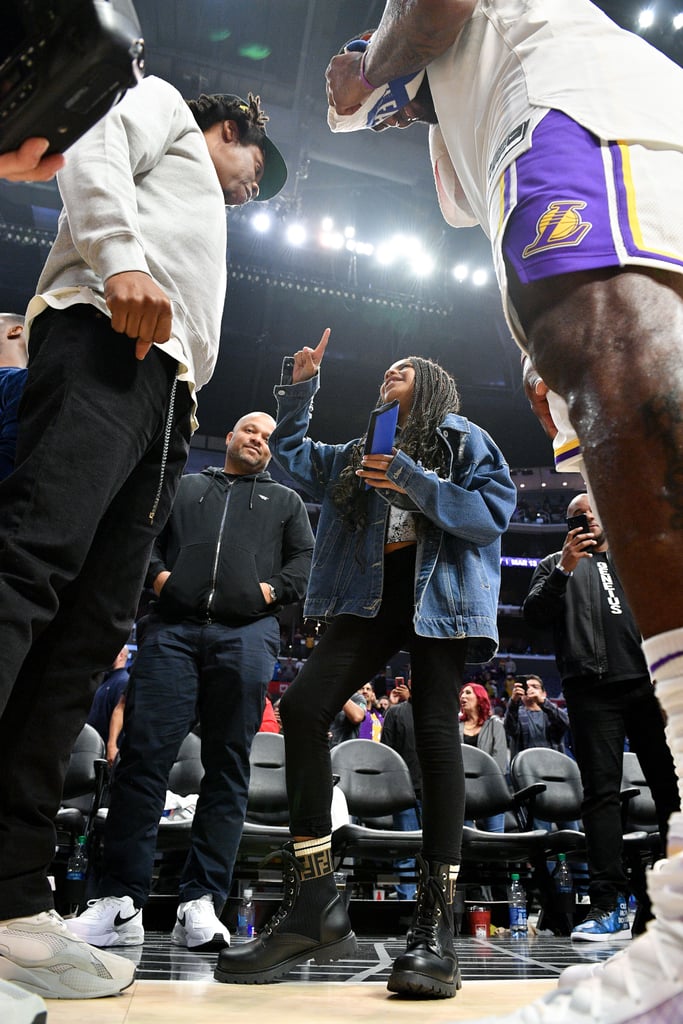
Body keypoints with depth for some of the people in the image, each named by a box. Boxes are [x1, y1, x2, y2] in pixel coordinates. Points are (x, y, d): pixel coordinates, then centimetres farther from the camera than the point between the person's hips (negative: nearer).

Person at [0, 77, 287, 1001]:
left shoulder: (206, 225, 44)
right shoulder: (166, 108, 27)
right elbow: (95, 154, 3)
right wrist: (122, 259, -14)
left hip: (166, 388, 8)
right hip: (109, 336, -8)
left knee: (92, 632, -7)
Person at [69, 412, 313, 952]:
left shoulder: (285, 501, 25)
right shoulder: (184, 487, 27)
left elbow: (306, 559, 14)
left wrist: (273, 589, -3)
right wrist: (157, 573, 0)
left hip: (247, 634, 0)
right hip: (174, 628, 0)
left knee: (228, 767, -3)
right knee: (143, 755, -8)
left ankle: (201, 904, 0)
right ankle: (120, 903, -4)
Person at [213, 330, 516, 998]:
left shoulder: (464, 439, 12)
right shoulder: (358, 453, 27)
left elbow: (495, 510, -3)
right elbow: (290, 454, 26)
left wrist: (414, 483, -13)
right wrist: (301, 387, 17)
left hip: (439, 593, -4)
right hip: (370, 595, 4)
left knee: (435, 731, -14)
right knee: (303, 706, -15)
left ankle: (435, 928, -10)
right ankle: (313, 909, -11)